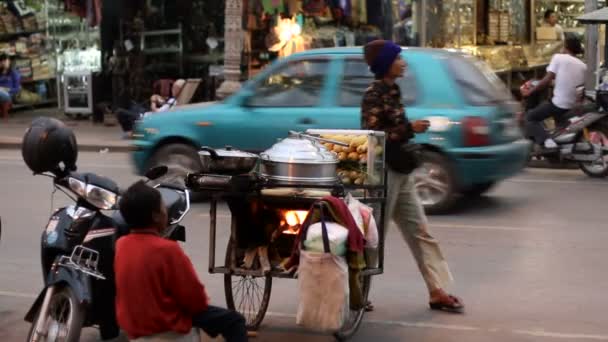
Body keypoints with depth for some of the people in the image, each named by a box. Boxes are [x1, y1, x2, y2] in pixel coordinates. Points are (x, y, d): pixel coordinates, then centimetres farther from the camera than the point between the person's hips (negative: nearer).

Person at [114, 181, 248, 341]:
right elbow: (195, 299, -17)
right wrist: (202, 302, 5)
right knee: (233, 320, 6)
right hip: (165, 327, -7)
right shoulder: (167, 249, -23)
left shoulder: (121, 245, -3)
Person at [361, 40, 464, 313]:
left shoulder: (391, 91, 13)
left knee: (420, 233, 6)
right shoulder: (374, 95, -14)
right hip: (383, 173, -9)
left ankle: (437, 291, 8)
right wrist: (410, 129, -20)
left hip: (400, 173, 9)